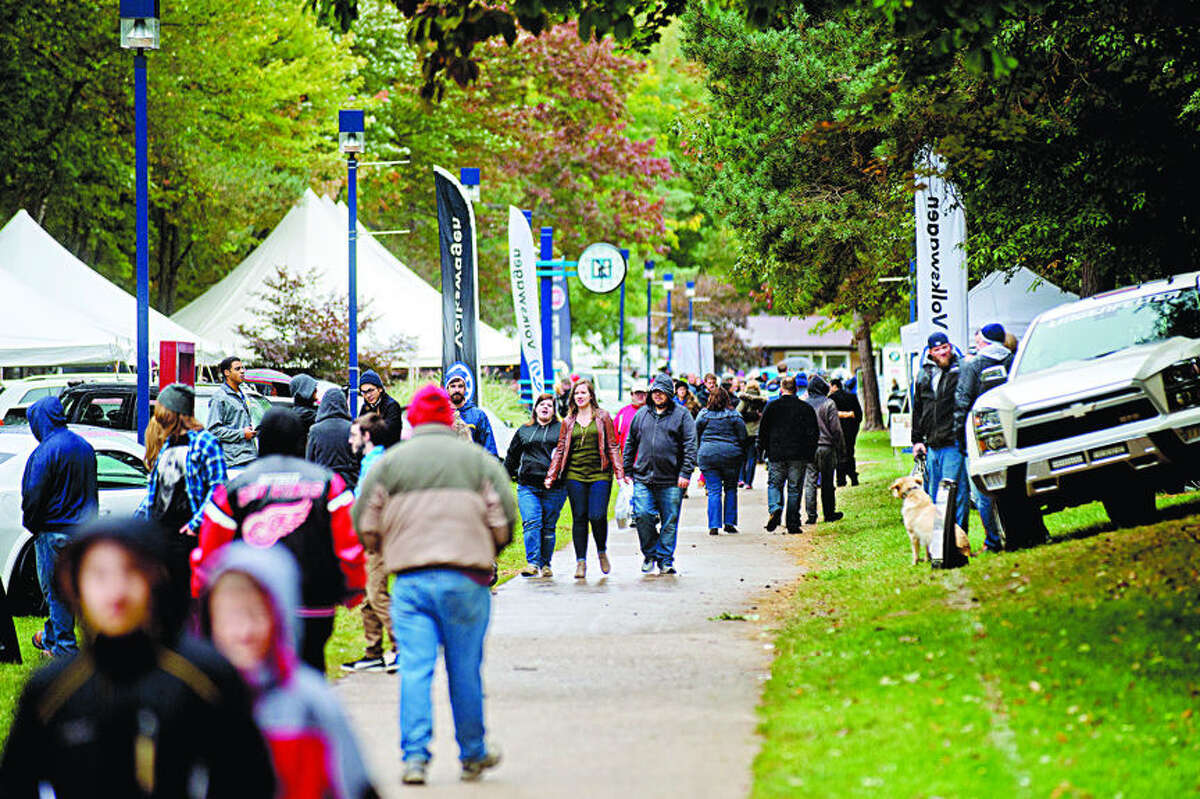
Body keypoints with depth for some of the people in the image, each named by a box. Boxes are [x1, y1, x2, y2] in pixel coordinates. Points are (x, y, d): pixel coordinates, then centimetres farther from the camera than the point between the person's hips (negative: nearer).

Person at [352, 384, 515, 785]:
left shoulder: (389, 462, 7)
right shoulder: (480, 460, 6)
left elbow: (364, 525, 7)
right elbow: (505, 520, 3)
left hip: (410, 580, 0)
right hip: (466, 579, 0)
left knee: (414, 669, -1)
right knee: (465, 670, 8)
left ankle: (415, 756, -9)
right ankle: (473, 755, 19)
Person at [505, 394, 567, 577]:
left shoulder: (562, 429, 10)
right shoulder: (523, 431, 18)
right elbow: (511, 457, 23)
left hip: (554, 488, -1)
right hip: (528, 487, 1)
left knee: (548, 527, 3)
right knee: (531, 523, -13)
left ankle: (545, 564, 12)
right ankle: (532, 563, -17)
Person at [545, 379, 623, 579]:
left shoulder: (603, 418, 6)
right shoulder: (568, 422, 12)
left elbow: (613, 447, 5)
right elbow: (560, 450, 13)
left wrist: (620, 473, -3)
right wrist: (551, 476, 4)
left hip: (600, 475, -2)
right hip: (575, 476, 2)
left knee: (597, 516, -12)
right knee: (579, 518, 1)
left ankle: (602, 551, 14)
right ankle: (581, 561, 6)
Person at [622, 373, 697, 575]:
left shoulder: (681, 414, 3)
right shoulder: (642, 414, 12)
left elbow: (690, 446, -2)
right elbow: (630, 444, 18)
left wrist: (685, 473, -10)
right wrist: (627, 471, 12)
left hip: (671, 481, -2)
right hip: (643, 478, 2)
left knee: (669, 522, 1)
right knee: (642, 516, -9)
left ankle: (665, 559, 10)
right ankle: (650, 553, 9)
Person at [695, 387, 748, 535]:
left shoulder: (703, 414, 2)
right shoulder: (733, 415, -1)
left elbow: (696, 436, 6)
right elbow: (743, 437, 1)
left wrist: (699, 452, 20)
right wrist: (743, 455, 13)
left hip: (708, 455, 1)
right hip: (731, 455, -1)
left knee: (714, 491, 2)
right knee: (731, 489, 14)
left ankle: (714, 525, -5)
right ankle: (729, 523, 12)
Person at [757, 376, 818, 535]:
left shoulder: (771, 407, 0)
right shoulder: (806, 408, 1)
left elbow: (763, 431, 2)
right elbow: (813, 434, 1)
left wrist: (761, 449, 14)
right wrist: (810, 455, 9)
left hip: (776, 454, 0)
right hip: (798, 456, 0)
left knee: (774, 484, 12)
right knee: (794, 489, 6)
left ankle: (775, 509, -16)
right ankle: (793, 524, 5)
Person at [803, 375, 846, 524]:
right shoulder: (828, 404, -6)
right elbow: (836, 429, -7)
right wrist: (841, 449, 0)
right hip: (826, 447, -2)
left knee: (810, 482, 4)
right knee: (827, 483, 8)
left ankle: (811, 515, 0)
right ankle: (829, 513, 16)